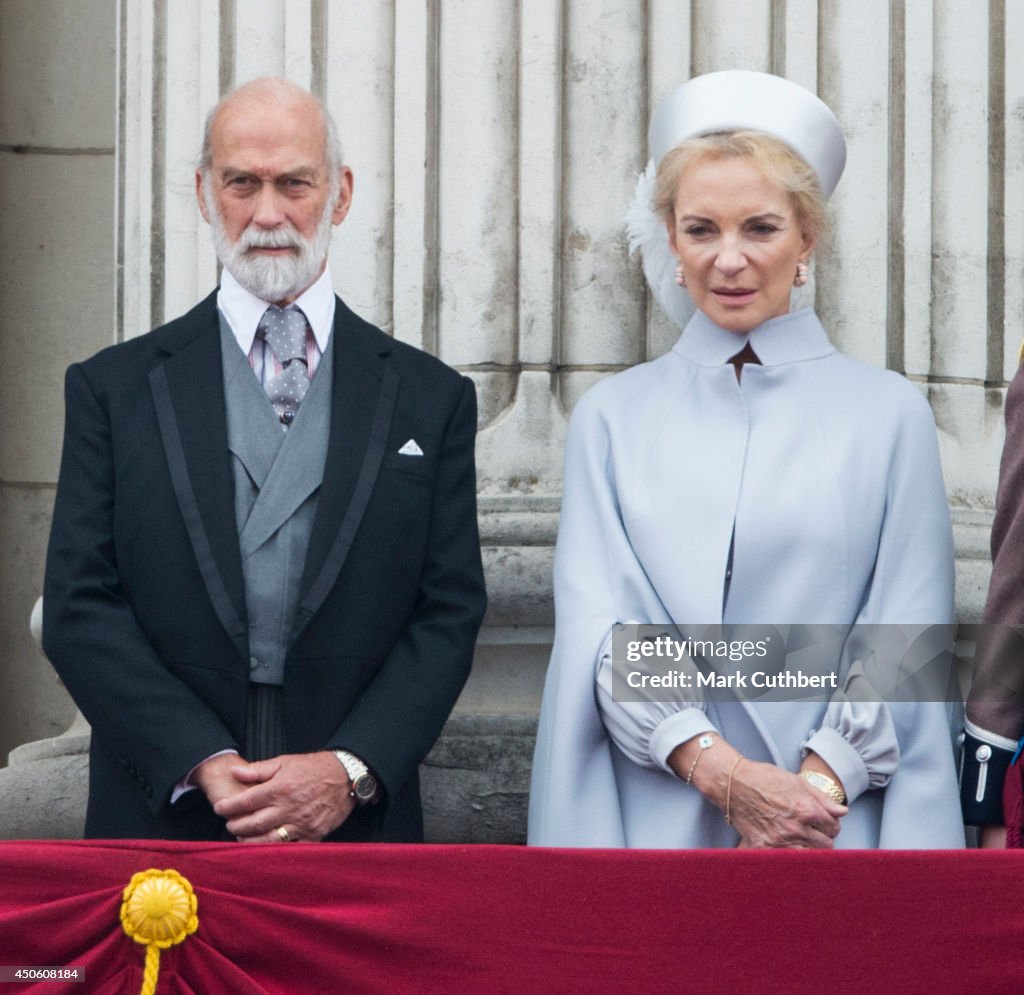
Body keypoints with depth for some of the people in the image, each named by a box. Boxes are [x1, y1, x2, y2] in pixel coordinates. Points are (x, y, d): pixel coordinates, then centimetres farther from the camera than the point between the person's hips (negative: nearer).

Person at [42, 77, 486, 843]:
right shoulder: (113, 388, 4)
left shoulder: (431, 397, 6)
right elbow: (80, 608, -3)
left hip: (359, 822, 1)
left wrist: (352, 770, -14)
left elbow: (450, 613, 1)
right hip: (161, 821, 0)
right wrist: (206, 765, -14)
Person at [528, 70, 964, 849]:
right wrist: (719, 770, -15)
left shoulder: (890, 413, 5)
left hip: (836, 819, -1)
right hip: (651, 820, 1)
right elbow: (598, 626, -1)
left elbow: (904, 638, -1)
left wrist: (821, 782, -15)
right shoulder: (613, 416, 7)